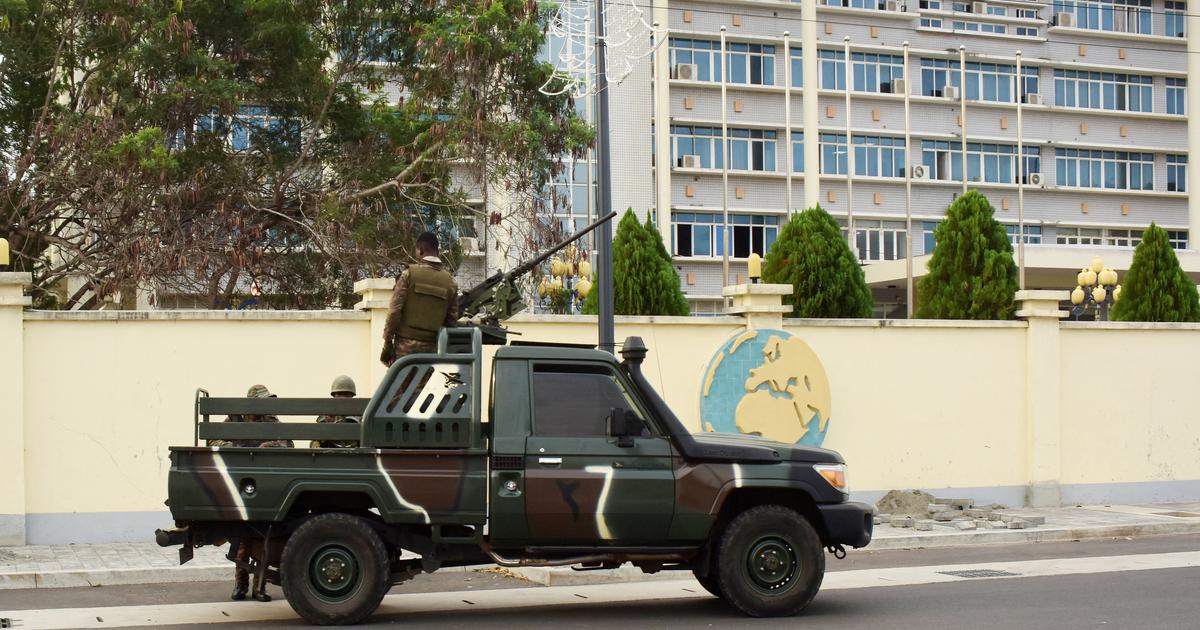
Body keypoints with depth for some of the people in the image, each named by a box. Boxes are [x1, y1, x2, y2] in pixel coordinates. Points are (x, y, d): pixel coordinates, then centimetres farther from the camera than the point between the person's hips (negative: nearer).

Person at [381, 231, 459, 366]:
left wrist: (387, 344, -2)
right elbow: (451, 320, 8)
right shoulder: (450, 282, 8)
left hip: (406, 345, -4)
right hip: (431, 348, 4)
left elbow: (395, 311, -7)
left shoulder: (408, 274, -3)